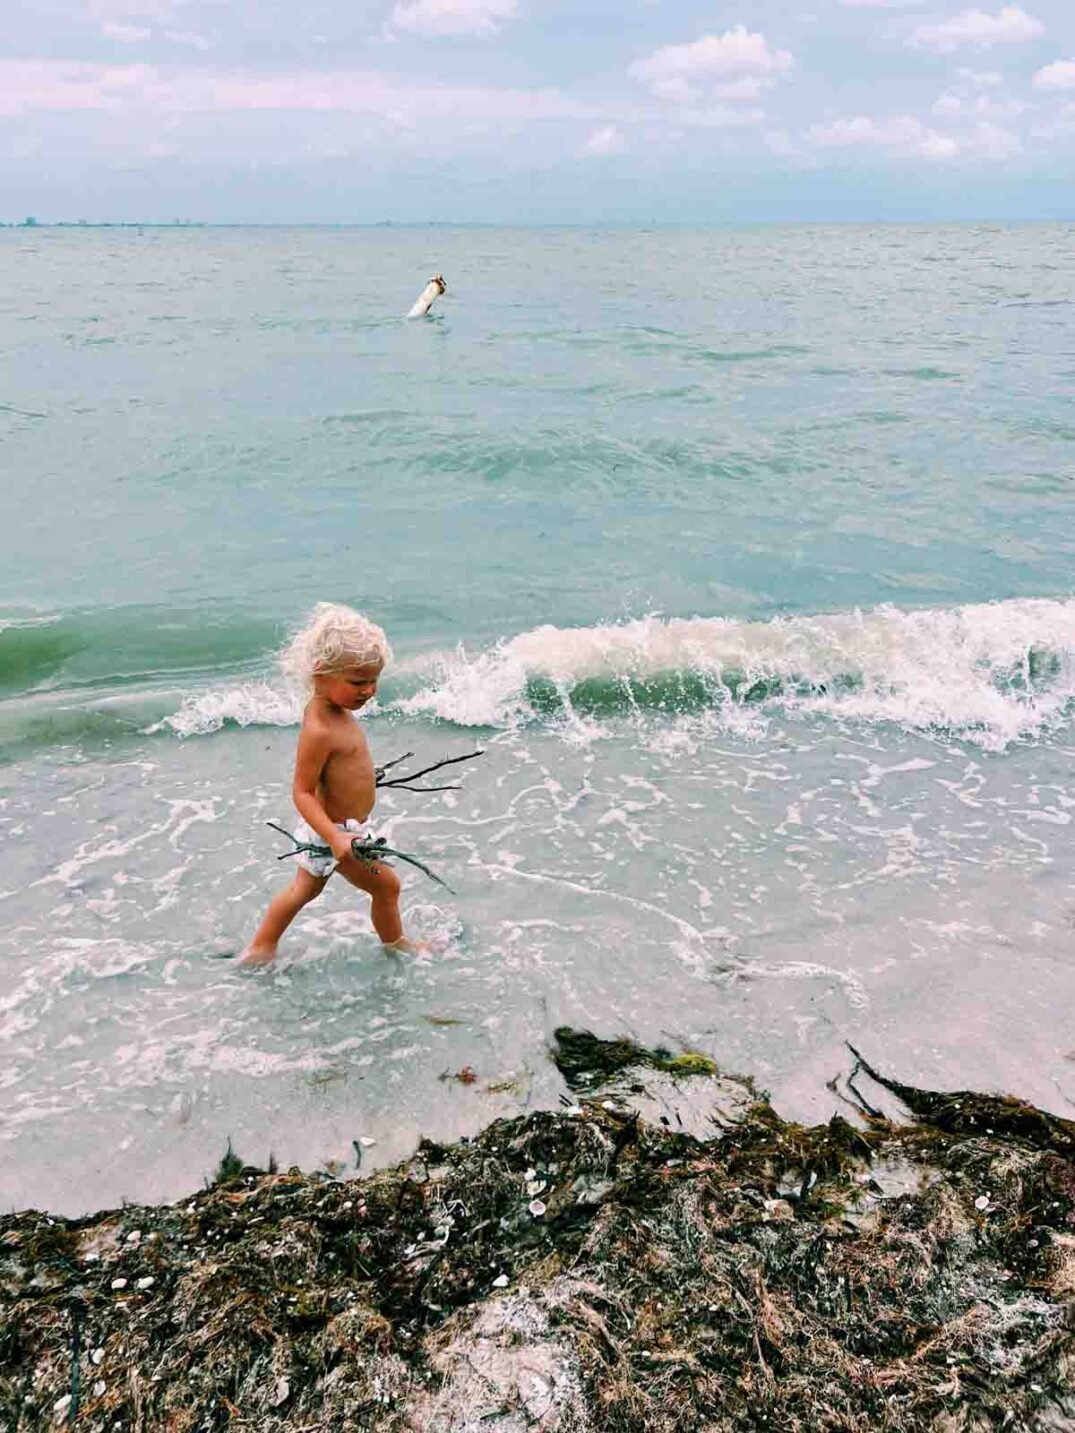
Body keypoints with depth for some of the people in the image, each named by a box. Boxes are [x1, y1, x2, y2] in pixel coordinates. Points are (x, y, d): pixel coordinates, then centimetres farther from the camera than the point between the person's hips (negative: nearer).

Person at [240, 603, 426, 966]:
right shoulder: (320, 730, -31)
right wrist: (335, 838, -37)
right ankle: (396, 944, 34)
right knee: (386, 884, 10)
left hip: (332, 827, 10)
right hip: (336, 828, -10)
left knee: (304, 889, 25)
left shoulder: (327, 709, -2)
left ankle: (259, 949, 38)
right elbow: (302, 792, -29)